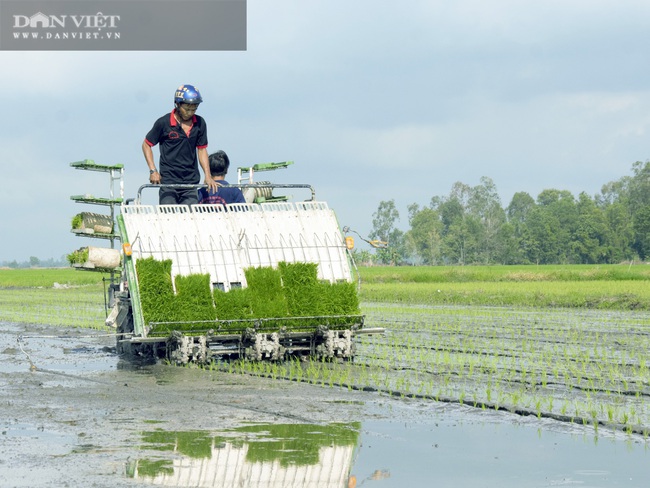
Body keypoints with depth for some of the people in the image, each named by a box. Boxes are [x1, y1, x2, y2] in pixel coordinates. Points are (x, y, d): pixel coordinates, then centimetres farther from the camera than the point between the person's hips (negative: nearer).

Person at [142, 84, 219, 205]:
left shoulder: (200, 123, 5)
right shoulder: (163, 123, -5)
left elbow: (201, 149, 12)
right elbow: (146, 145, 4)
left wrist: (208, 176, 1)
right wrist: (153, 171, -6)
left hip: (191, 181, 3)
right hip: (168, 181, -3)